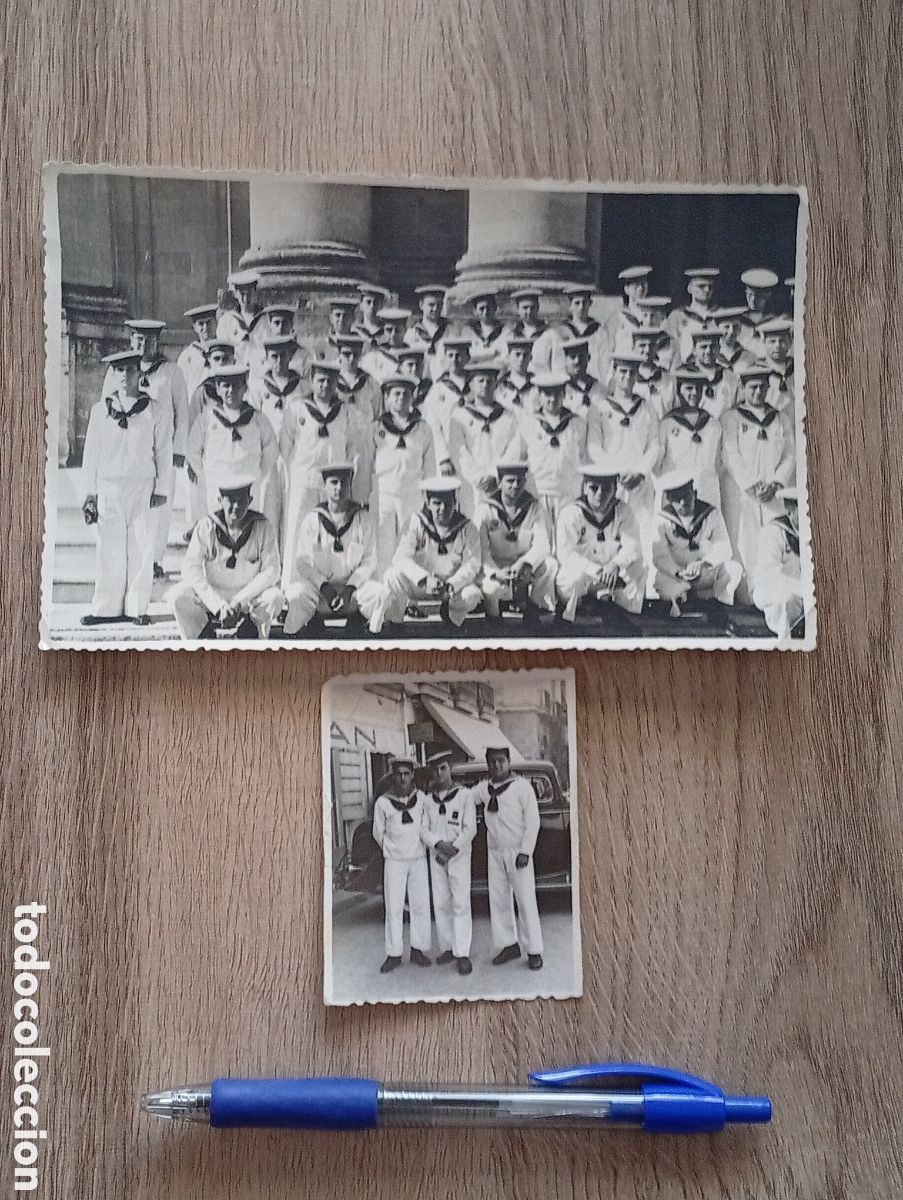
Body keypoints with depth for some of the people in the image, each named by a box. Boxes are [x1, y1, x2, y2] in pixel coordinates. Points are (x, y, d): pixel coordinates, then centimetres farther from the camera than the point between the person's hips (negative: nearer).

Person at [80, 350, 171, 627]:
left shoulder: (156, 411, 5)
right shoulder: (101, 409, 9)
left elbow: (163, 452, 6)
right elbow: (91, 451, 11)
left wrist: (161, 489, 1)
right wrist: (90, 491, 6)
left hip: (142, 487, -1)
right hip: (108, 487, 1)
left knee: (141, 548, 0)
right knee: (109, 547, 0)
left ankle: (137, 608, 7)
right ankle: (108, 607, 6)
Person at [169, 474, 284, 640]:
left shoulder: (263, 527, -8)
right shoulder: (206, 526, -9)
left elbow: (271, 572, -11)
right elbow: (190, 569, -14)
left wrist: (239, 600, -22)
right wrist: (219, 605, -24)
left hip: (249, 598, 0)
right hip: (211, 596, 0)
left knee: (275, 598, -29)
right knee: (178, 595, -26)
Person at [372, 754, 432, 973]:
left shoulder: (421, 798, -2)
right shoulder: (383, 802, -5)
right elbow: (378, 833, 6)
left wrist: (420, 846, 9)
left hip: (418, 859, 1)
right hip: (393, 862, -1)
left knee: (420, 905, 4)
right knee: (393, 907, -1)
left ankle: (418, 950, 14)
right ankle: (393, 954, 5)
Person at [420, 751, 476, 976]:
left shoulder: (464, 795, -2)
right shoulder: (429, 800, 9)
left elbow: (470, 829, -7)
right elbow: (424, 830, 4)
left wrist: (454, 849, -17)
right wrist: (439, 844, -14)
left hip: (459, 857, -4)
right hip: (435, 858, 4)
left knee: (460, 904, -7)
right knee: (441, 904, 6)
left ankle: (462, 954, -9)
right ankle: (447, 948, 15)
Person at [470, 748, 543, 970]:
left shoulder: (522, 786, -5)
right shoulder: (484, 788, 9)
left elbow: (532, 820, -6)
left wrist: (525, 851, -11)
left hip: (517, 853, -5)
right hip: (495, 853, 5)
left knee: (526, 901, -3)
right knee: (498, 901, 7)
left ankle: (534, 951, 2)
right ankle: (509, 945, 17)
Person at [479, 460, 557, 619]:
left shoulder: (535, 508, 3)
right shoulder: (486, 510, -2)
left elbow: (542, 544, -9)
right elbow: (481, 549, -10)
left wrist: (525, 563, -30)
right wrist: (495, 572, -29)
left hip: (528, 566, 2)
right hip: (496, 566, -1)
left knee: (550, 566, -29)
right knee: (489, 588, -34)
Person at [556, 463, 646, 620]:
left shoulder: (623, 511, 2)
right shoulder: (571, 513, -9)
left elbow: (633, 546, -9)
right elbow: (565, 553, -20)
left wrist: (615, 565, -32)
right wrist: (597, 571, -33)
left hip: (613, 576, 4)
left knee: (638, 568, -19)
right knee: (577, 576, -36)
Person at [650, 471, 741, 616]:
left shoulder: (711, 514, -4)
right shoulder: (662, 520, -7)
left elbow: (724, 549, -12)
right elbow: (660, 557, -13)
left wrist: (703, 563, -34)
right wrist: (678, 573, -34)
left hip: (707, 574, 1)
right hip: (676, 579, -1)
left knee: (734, 569, -26)